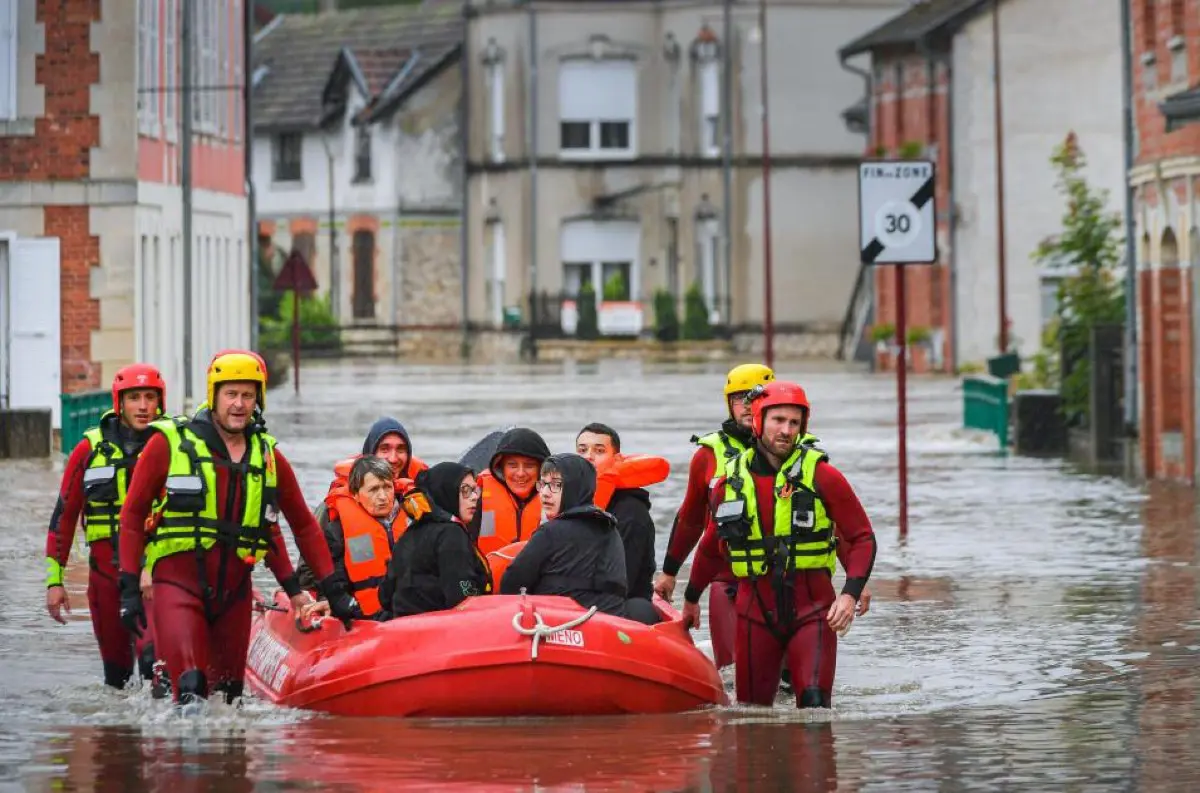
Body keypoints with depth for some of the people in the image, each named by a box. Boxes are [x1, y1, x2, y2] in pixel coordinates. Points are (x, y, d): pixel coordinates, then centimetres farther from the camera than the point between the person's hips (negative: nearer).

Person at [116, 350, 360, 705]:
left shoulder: (268, 457, 9)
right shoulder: (169, 443, -2)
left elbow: (304, 526, 18)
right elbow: (132, 515, 2)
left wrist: (334, 591, 14)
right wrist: (129, 589, -4)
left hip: (234, 588, 4)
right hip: (178, 580, -4)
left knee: (228, 693, 9)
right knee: (191, 686, -22)